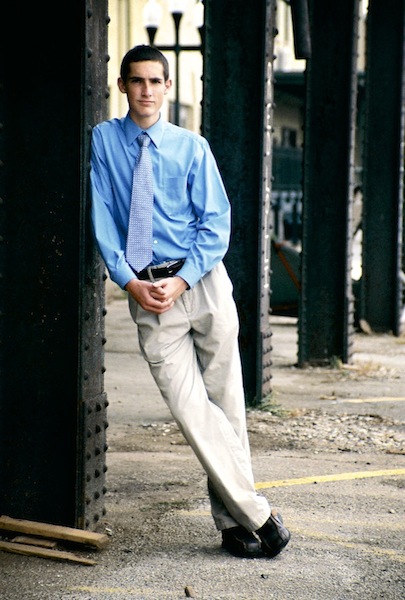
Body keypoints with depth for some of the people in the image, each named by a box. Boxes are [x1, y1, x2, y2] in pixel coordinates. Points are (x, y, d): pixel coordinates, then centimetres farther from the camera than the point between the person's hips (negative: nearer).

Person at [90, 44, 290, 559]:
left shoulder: (192, 146, 6)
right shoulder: (102, 141, 6)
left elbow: (216, 221, 3)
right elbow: (102, 221, 3)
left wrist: (181, 282, -10)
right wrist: (131, 283, -9)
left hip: (203, 280, 1)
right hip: (146, 291, -1)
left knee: (226, 401, 1)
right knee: (190, 408, -9)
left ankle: (231, 520, 10)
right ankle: (258, 515, -2)